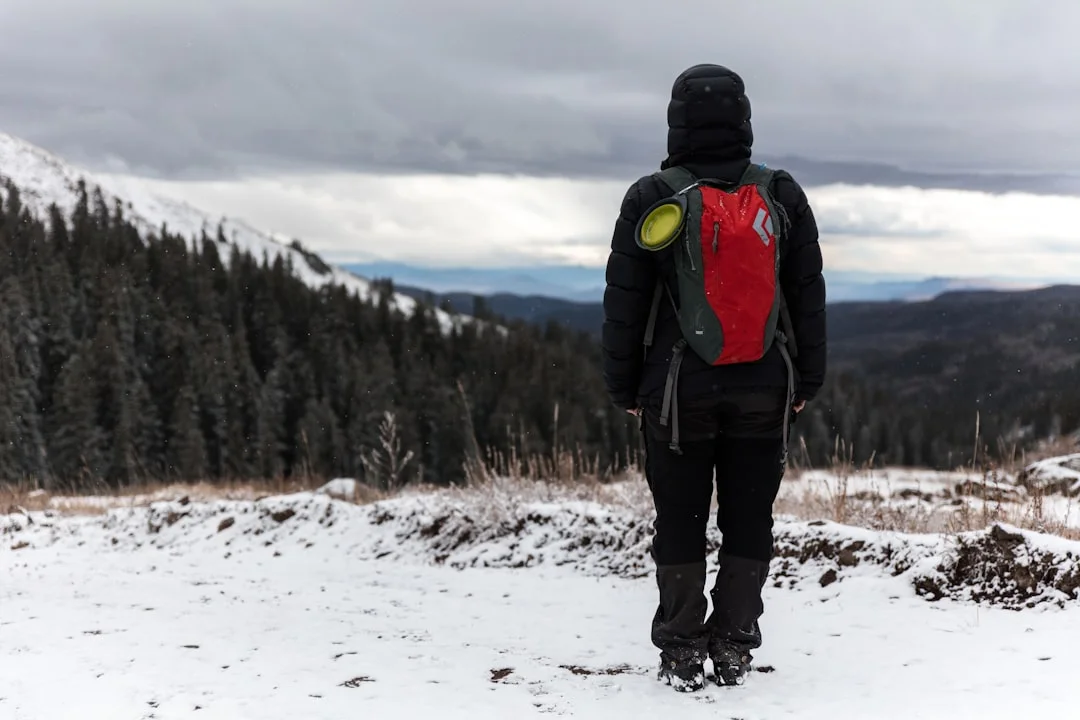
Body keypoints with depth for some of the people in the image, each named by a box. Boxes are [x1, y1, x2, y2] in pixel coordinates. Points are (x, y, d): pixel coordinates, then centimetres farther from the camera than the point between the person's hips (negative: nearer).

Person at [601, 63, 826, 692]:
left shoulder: (650, 199, -5)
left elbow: (624, 303, -2)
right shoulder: (783, 196, 1)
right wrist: (807, 379, 13)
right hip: (763, 388, 2)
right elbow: (809, 297, 5)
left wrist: (623, 385, 7)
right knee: (749, 522, 9)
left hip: (677, 387, -1)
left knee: (680, 524, 7)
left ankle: (682, 655, 11)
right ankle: (733, 650, 13)